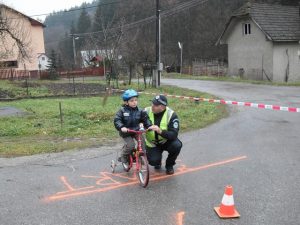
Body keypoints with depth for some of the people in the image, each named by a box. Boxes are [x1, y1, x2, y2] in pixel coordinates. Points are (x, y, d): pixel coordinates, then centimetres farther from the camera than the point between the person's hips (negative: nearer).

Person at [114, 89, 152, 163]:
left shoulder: (139, 111, -5)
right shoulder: (122, 111, -13)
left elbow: (145, 119, -2)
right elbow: (116, 120, -19)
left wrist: (149, 126, -20)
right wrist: (121, 127, -36)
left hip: (136, 131, 4)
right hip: (126, 132, -4)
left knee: (142, 141, -15)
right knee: (130, 145, -19)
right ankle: (123, 157, 8)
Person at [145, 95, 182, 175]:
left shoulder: (171, 115, -22)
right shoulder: (147, 111, -14)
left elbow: (174, 135, -29)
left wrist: (160, 131, -47)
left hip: (166, 141, -1)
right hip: (152, 143, 1)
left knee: (177, 145, -32)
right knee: (153, 161, -24)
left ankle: (169, 165, -2)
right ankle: (158, 160, 17)